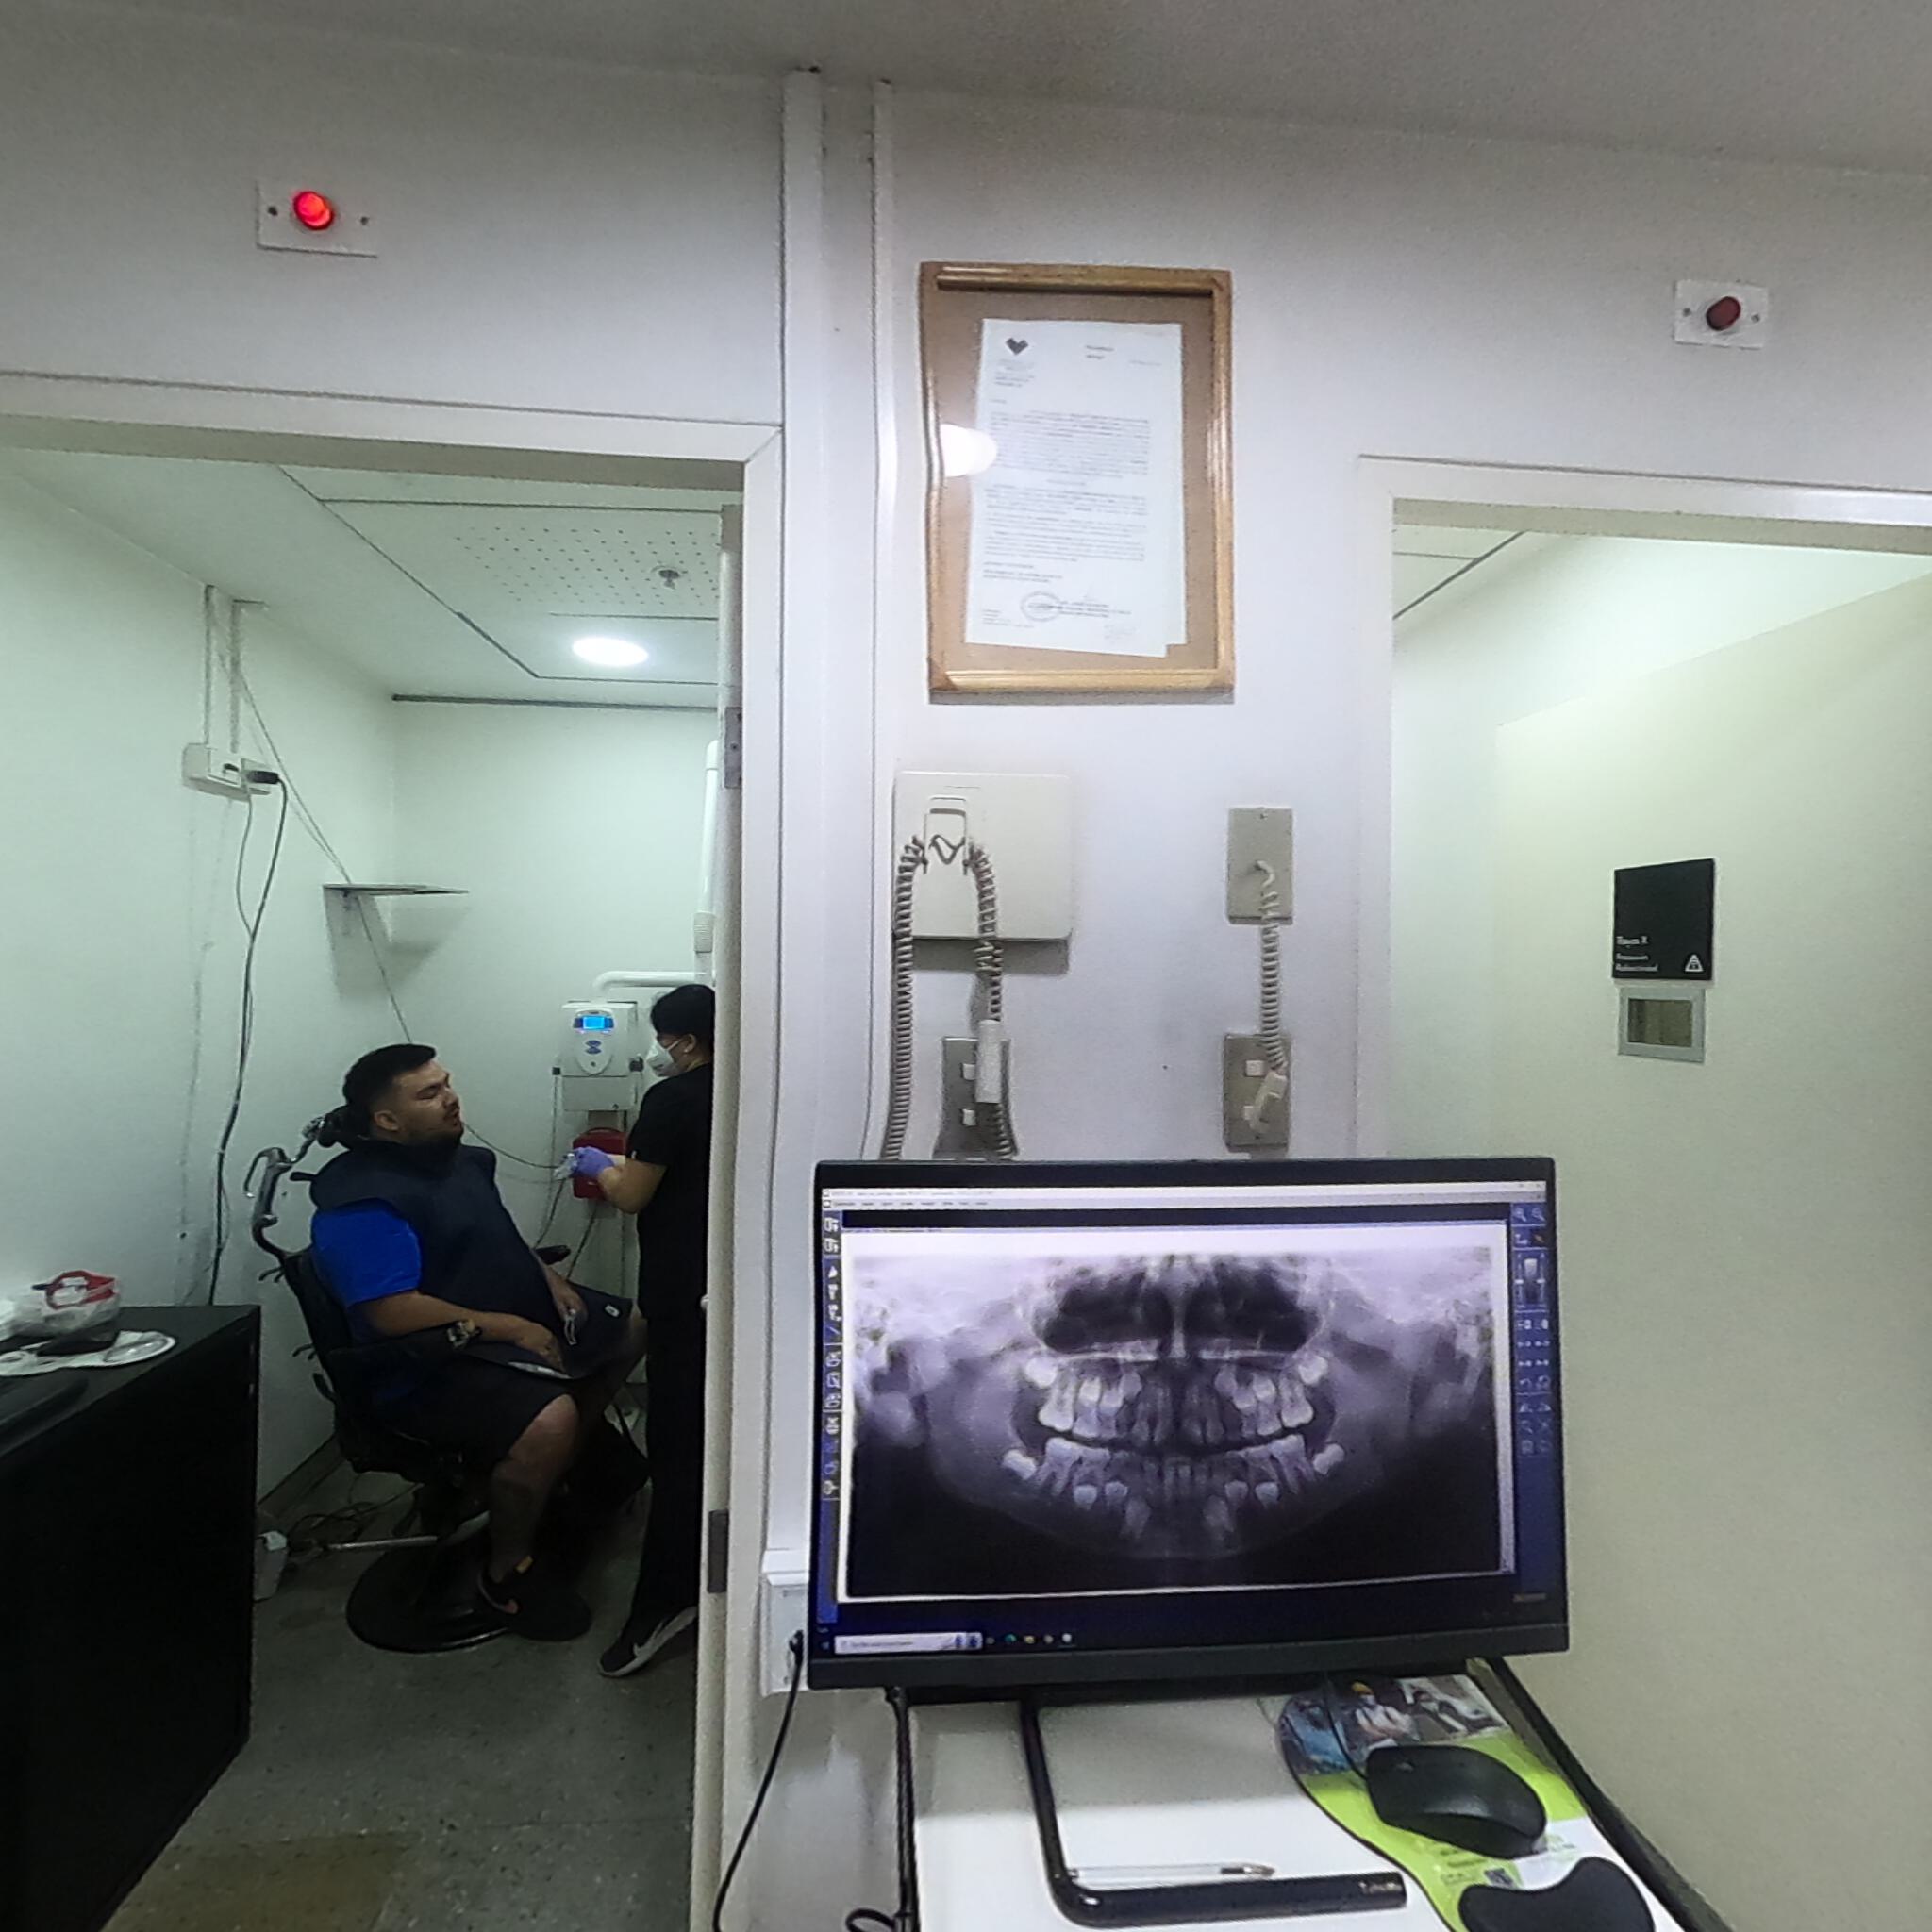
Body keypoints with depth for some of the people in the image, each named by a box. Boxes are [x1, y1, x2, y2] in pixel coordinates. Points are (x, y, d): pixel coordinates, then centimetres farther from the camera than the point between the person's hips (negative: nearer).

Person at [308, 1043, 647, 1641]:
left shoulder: (458, 1160, 8)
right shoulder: (362, 1203, -21)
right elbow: (393, 1312, -28)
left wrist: (549, 1278, 4)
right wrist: (511, 1329, -24)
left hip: (523, 1318, 10)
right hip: (430, 1367, -10)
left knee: (632, 1325, 14)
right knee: (549, 1417, -34)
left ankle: (571, 1460, 29)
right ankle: (507, 1573, -7)